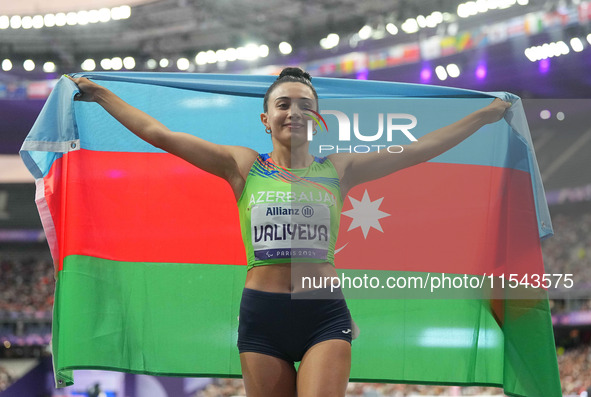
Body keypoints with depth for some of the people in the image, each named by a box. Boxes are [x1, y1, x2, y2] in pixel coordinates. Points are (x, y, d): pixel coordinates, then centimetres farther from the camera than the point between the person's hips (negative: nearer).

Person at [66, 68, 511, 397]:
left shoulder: (338, 170, 9)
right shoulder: (243, 166, 8)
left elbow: (420, 148, 11)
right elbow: (158, 134, 7)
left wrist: (486, 115, 13)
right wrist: (102, 95, 8)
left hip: (325, 316, 0)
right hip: (262, 317, 1)